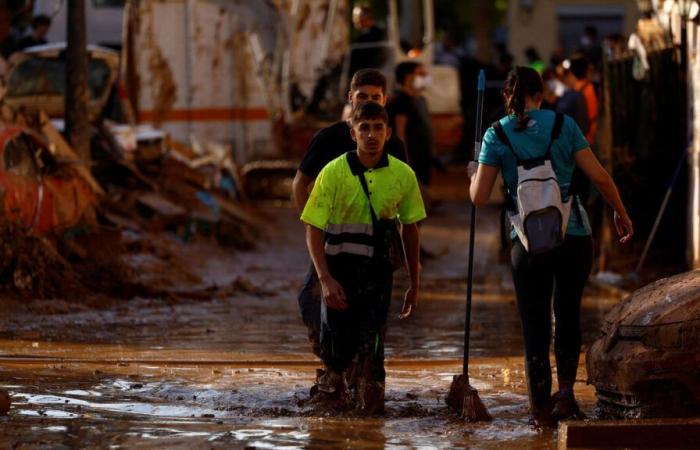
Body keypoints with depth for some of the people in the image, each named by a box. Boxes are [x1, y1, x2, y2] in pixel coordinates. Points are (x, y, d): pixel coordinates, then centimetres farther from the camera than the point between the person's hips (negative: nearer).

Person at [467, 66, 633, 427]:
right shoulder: (563, 124, -1)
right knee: (568, 314, 17)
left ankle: (540, 407, 11)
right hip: (574, 235, 0)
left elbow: (479, 197, -4)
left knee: (535, 323, 10)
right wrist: (621, 213, 10)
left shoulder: (497, 135, -1)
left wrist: (474, 173, 17)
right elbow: (599, 176, -3)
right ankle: (566, 388, -1)